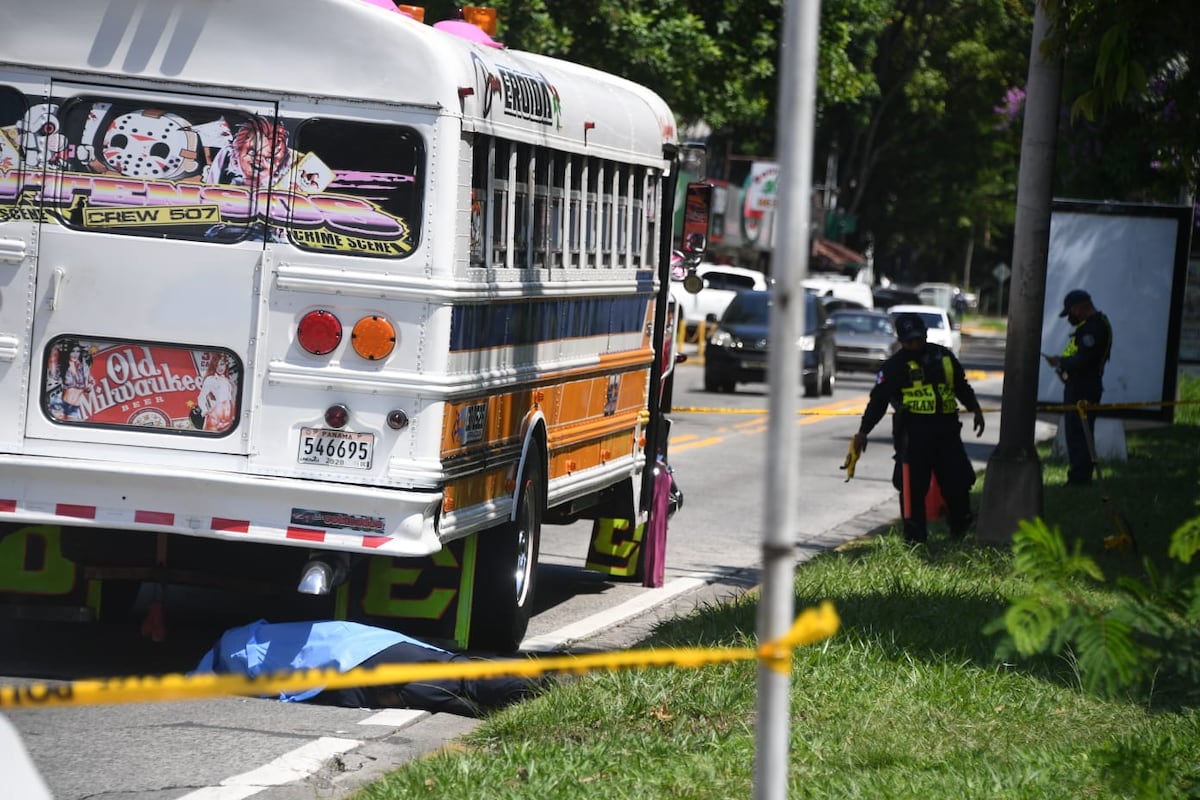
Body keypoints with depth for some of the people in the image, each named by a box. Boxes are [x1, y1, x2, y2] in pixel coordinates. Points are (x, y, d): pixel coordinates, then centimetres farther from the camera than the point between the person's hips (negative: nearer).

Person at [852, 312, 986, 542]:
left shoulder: (943, 356, 13)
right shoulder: (895, 365, 0)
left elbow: (962, 386, 25)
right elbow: (878, 400, -2)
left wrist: (975, 409, 17)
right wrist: (863, 431, -7)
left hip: (946, 429, 4)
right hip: (913, 432, -4)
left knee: (957, 480, 5)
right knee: (913, 486, -5)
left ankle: (961, 529, 24)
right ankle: (915, 536, 1)